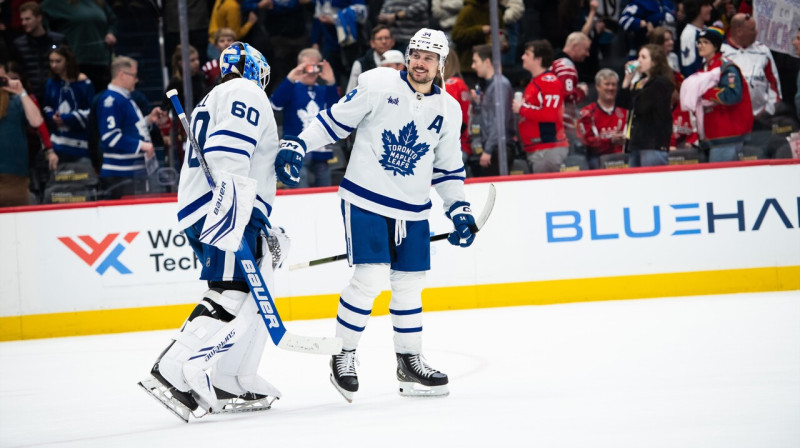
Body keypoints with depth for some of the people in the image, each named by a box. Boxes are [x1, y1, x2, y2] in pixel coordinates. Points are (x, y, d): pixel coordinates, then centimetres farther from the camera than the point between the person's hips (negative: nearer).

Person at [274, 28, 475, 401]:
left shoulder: (449, 110, 6)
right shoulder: (378, 84, -7)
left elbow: (448, 167, 15)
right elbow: (336, 119, -5)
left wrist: (459, 209, 9)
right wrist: (296, 145, -13)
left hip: (412, 210, 5)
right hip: (365, 199, -5)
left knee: (409, 282, 8)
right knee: (370, 276, -13)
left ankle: (410, 362, 21)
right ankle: (344, 357, 2)